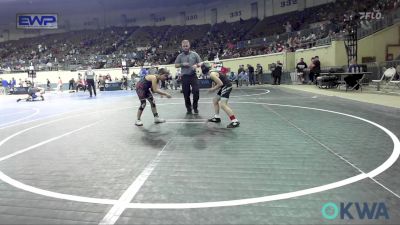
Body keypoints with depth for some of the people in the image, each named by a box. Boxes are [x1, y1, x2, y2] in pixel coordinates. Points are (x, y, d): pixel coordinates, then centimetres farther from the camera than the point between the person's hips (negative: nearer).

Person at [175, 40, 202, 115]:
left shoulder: (194, 54, 6)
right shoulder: (180, 56, 8)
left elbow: (200, 63, 7)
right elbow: (176, 65, 9)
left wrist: (196, 65, -15)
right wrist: (182, 64, -8)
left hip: (193, 75, -1)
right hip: (185, 76, 1)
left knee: (196, 91, -9)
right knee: (186, 94, 4)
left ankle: (195, 107, 10)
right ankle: (188, 109, 18)